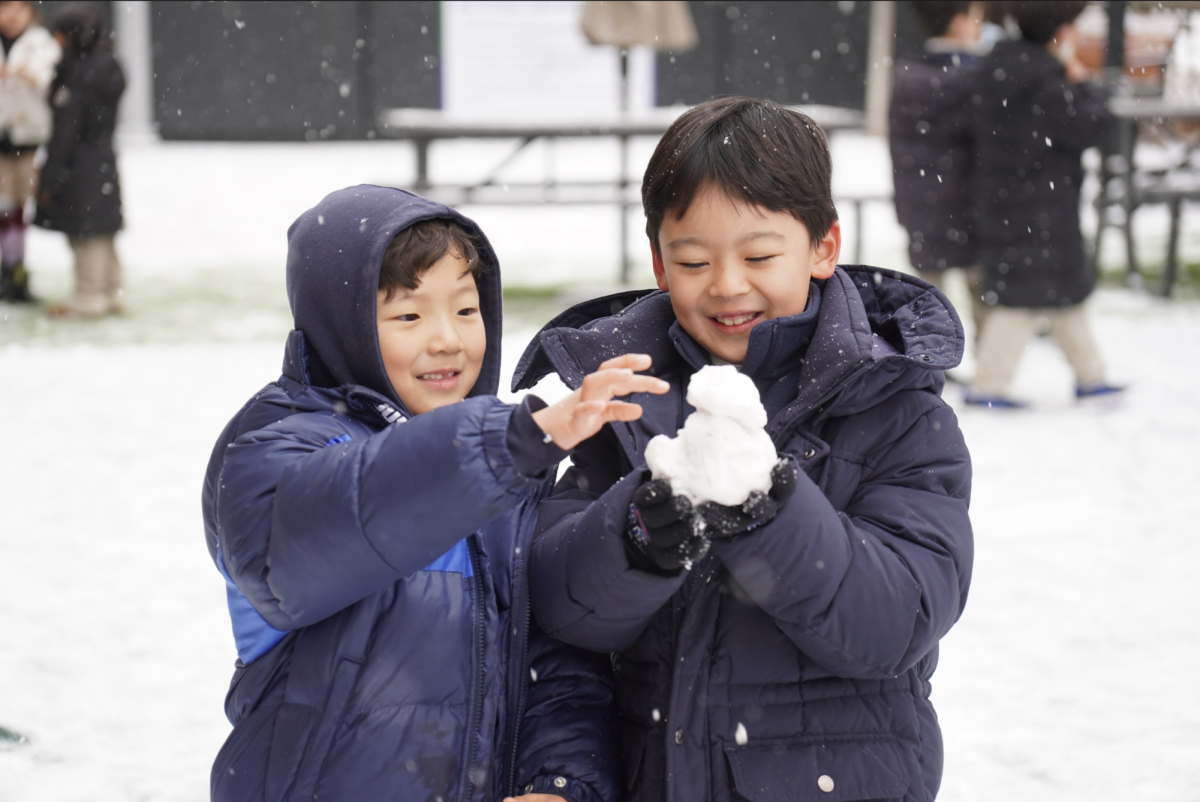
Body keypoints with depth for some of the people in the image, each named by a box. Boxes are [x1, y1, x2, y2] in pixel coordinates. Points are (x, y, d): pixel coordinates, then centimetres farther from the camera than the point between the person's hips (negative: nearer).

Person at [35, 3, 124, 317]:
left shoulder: (77, 78, -19)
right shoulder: (107, 70, 8)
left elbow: (66, 133, -19)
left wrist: (51, 179, -15)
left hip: (80, 168, -9)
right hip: (104, 161, 9)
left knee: (85, 235, -1)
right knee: (101, 235, 16)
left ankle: (89, 297, 5)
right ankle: (110, 292, 23)